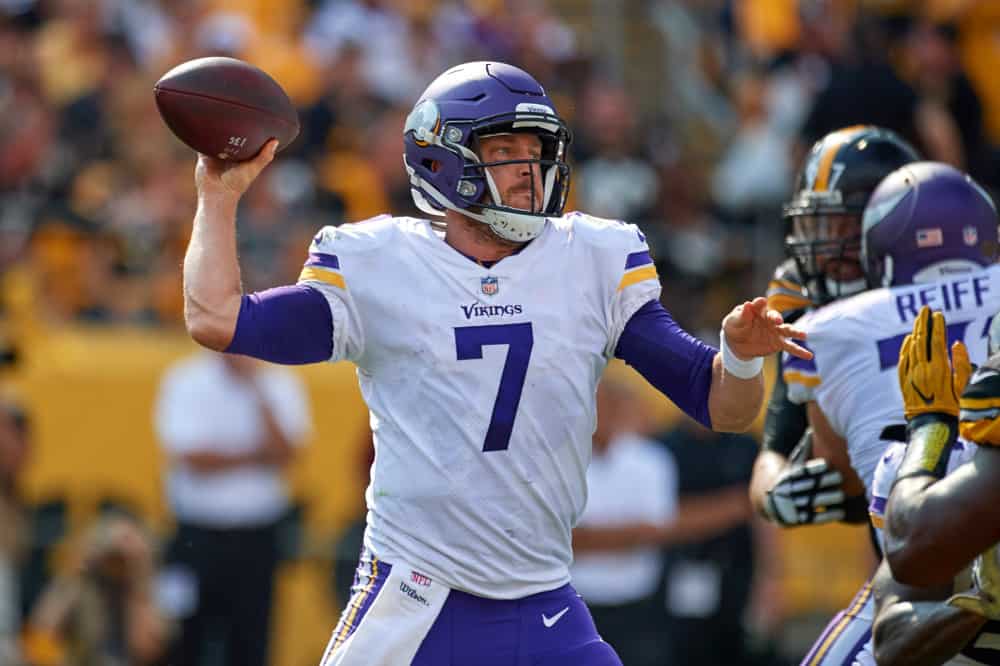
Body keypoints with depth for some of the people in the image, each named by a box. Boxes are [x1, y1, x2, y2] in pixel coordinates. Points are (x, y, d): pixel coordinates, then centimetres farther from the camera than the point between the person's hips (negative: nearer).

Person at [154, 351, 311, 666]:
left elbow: (285, 453, -12)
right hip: (197, 534, -2)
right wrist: (256, 455, -6)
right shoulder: (184, 381, -2)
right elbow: (194, 460, -12)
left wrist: (257, 388, -14)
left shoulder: (282, 385, 3)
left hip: (257, 539, 2)